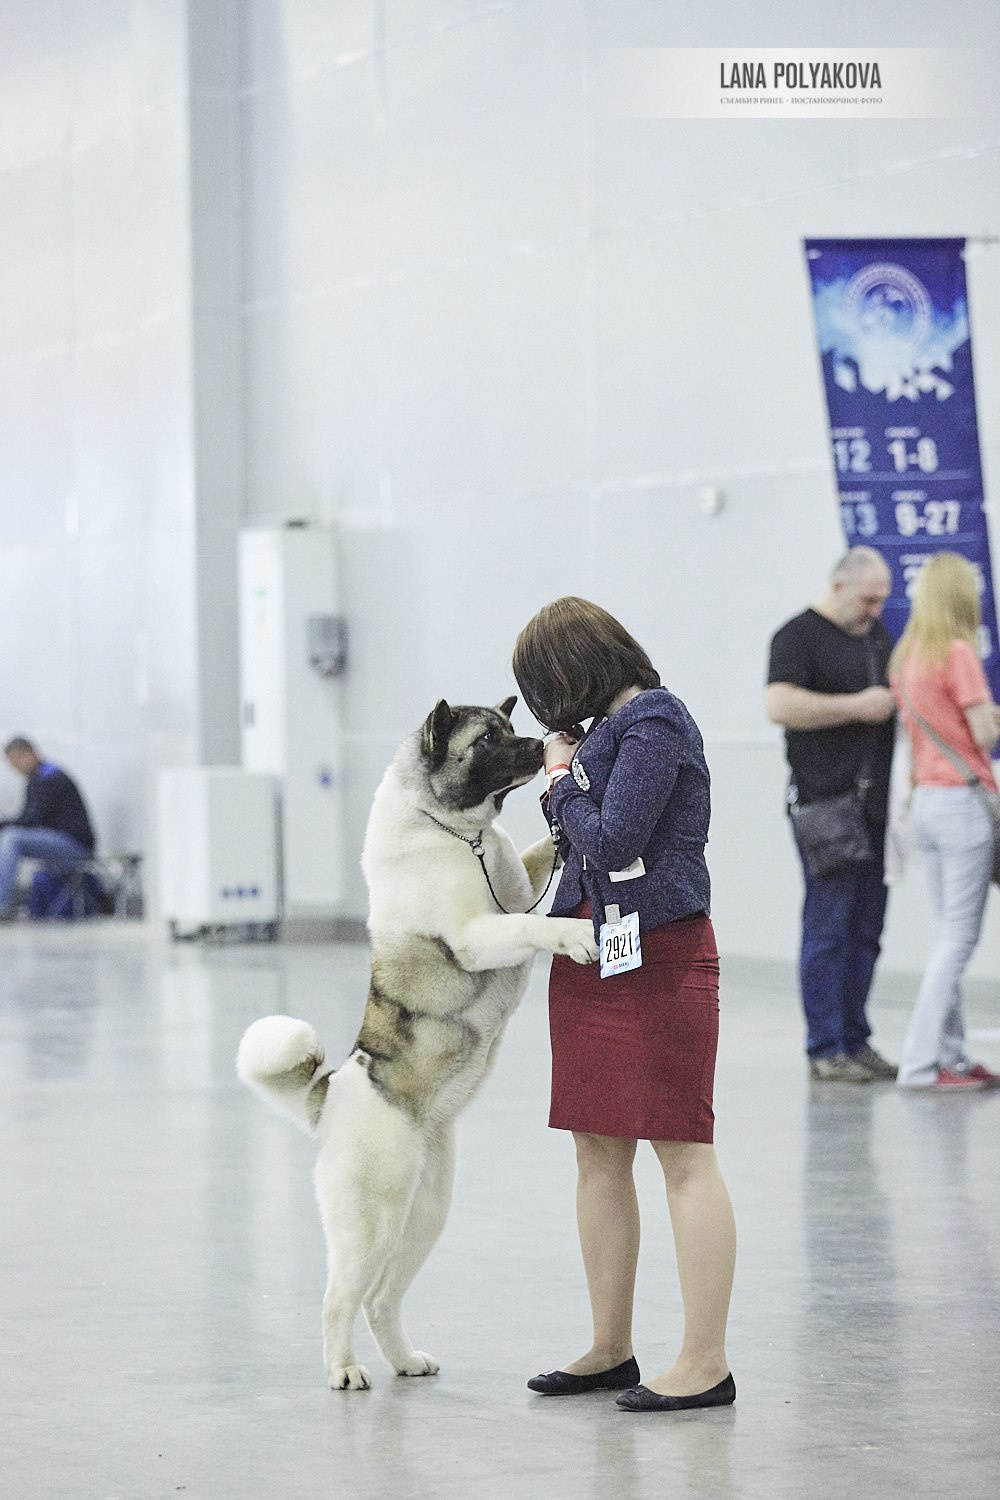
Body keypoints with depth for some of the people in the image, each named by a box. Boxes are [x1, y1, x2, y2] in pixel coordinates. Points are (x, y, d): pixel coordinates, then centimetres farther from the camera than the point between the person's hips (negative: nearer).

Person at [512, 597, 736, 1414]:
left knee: (684, 1153, -6)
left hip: (658, 958, -10)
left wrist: (563, 779, -5)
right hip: (593, 956, 10)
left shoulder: (656, 725, -13)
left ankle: (705, 1363, -3)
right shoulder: (613, 726, 13)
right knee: (598, 1152, 12)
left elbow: (612, 841, -19)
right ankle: (611, 1349, 21)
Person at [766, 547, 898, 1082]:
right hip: (828, 802, -8)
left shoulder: (878, 635, 20)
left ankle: (855, 1040, 14)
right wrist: (857, 706, -18)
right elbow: (780, 705, -19)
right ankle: (825, 1049, -3)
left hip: (876, 806, 8)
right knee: (828, 928, -6)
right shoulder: (799, 636, -5)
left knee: (865, 931, 9)